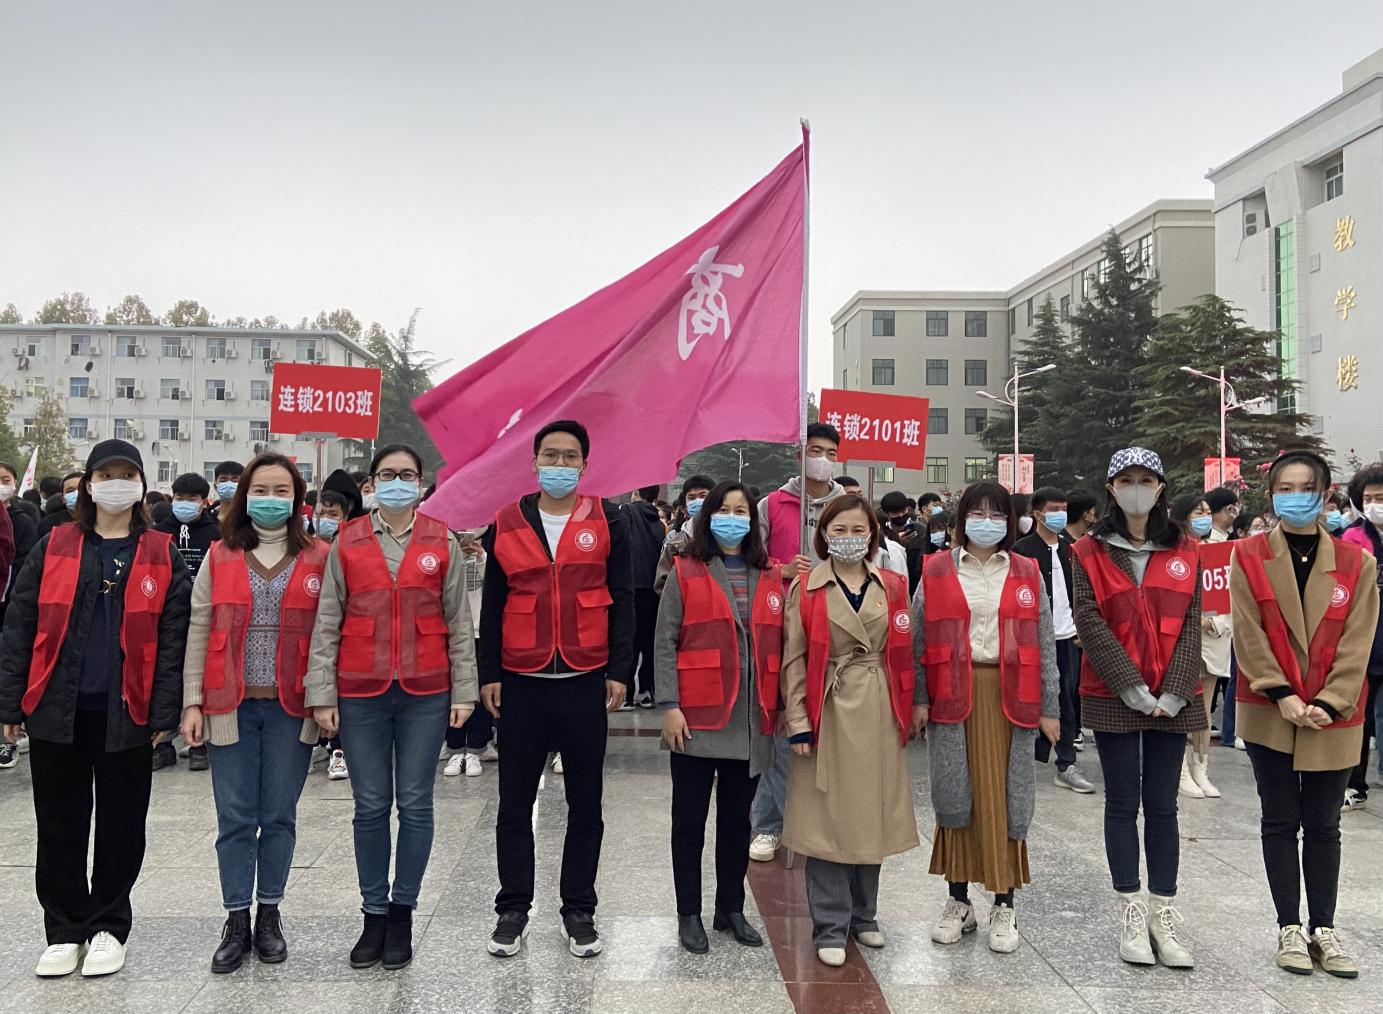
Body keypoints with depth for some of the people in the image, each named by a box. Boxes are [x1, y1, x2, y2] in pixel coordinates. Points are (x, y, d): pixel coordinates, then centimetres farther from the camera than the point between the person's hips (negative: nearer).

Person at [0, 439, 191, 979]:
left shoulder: (162, 556, 2)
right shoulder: (54, 547, 5)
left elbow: (172, 639, 0)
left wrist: (164, 712, -6)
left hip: (125, 713, -1)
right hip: (56, 710, 1)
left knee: (120, 827, 9)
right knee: (60, 826, 10)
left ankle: (108, 928, 25)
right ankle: (65, 931, 25)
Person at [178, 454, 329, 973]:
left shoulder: (318, 557, 2)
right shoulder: (219, 556, 5)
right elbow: (199, 632, 4)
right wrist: (192, 702, -1)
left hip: (291, 707, -1)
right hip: (231, 706, 1)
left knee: (279, 816, 8)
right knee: (235, 818, 5)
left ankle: (269, 914, 23)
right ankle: (237, 921, 17)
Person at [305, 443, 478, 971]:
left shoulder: (442, 543, 3)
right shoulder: (347, 543, 4)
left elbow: (458, 622, 4)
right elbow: (326, 622, 4)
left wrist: (464, 690, 1)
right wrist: (321, 695, -1)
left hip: (425, 693, 0)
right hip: (361, 693, 1)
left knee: (415, 806, 5)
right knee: (370, 807, 8)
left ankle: (402, 913, 20)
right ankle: (374, 914, 22)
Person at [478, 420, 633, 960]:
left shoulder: (606, 522, 1)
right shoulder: (507, 524, 4)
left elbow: (622, 600, 2)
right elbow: (492, 606, 7)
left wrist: (619, 670, -4)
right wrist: (489, 674, 3)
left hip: (585, 683, -1)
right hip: (521, 684, 1)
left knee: (585, 804, 9)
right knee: (515, 803, 9)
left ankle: (579, 910, 23)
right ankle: (512, 909, 23)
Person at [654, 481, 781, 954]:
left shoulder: (772, 577, 9)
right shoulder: (686, 573, -1)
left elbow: (778, 645, 11)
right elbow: (665, 643, -4)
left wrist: (779, 708, 7)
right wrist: (669, 706, -11)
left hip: (751, 721, 3)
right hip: (697, 719, -3)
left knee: (738, 818, 14)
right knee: (690, 817, 7)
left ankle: (731, 909, 28)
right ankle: (689, 915, 20)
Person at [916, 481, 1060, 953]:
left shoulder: (1027, 574, 8)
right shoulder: (935, 572, 5)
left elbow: (1044, 644, 7)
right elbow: (918, 640, 4)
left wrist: (1050, 707, 4)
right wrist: (918, 698, -3)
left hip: (1009, 697, 1)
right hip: (952, 696, 0)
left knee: (1006, 798, 3)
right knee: (954, 796, 4)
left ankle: (1004, 907, 17)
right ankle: (958, 900, 20)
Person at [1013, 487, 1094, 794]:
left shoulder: (1067, 547, 13)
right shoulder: (1023, 550, -7)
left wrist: (1077, 621, 13)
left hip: (1066, 635, 6)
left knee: (1068, 702, 7)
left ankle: (1066, 765, 13)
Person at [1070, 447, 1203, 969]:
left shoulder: (1184, 553, 7)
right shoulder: (1088, 552, 0)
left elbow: (1190, 625, 2)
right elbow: (1090, 624, -7)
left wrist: (1174, 692, -9)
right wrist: (1133, 688, -14)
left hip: (1170, 701, 2)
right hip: (1113, 699, -2)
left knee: (1162, 805, 7)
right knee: (1122, 804, 5)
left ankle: (1164, 913, 16)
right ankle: (1133, 912, 15)